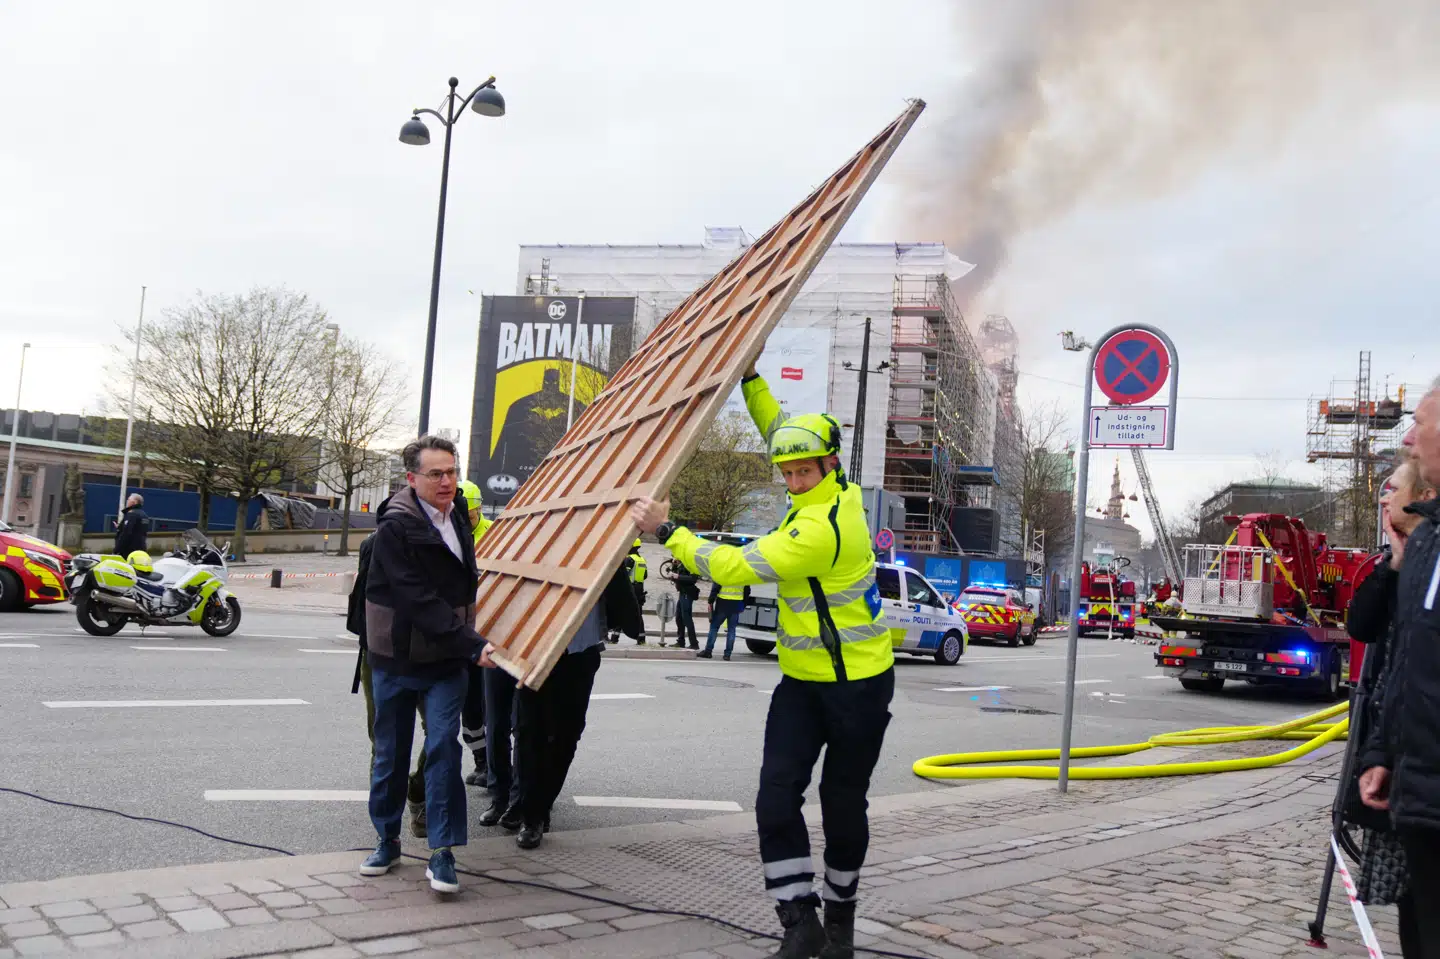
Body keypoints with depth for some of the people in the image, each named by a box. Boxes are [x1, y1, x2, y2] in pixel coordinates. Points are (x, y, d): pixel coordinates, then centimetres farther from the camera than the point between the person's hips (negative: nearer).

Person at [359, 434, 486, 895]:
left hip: (447, 662, 3)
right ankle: (387, 840, 27)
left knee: (444, 746, -9)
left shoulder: (458, 520, 5)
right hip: (396, 661, -3)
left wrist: (469, 642, 11)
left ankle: (442, 853, -5)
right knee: (391, 754, 10)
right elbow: (419, 600, -23)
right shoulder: (395, 528, -16)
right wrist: (472, 644, -28)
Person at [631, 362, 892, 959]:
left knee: (842, 804, 9)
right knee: (776, 799, -4)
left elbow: (736, 566, -28)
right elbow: (780, 433, 19)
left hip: (857, 685, -8)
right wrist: (750, 379, 17)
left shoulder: (822, 527, -26)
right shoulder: (835, 492, 1)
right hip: (803, 680, 8)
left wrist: (666, 531, -22)